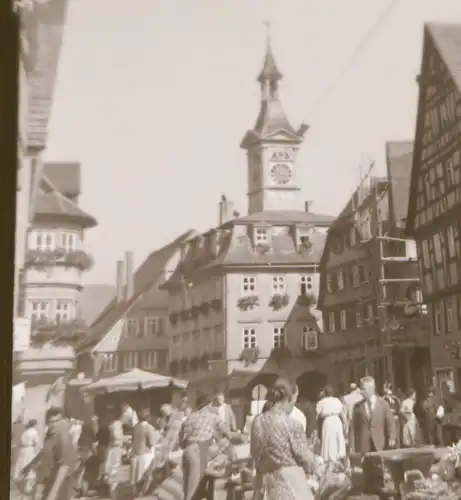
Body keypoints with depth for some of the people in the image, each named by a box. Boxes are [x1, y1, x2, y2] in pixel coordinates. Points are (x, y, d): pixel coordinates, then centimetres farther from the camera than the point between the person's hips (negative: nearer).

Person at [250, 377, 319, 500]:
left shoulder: (257, 421, -1)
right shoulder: (292, 424, -18)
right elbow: (305, 456, -8)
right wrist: (312, 468, 14)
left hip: (266, 482, 6)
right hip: (290, 483, -6)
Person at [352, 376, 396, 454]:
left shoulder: (383, 404, 6)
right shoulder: (358, 406, 7)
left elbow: (390, 423, 7)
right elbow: (355, 425, 8)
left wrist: (391, 438, -5)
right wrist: (354, 445, 4)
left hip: (379, 444, 0)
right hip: (363, 445, 0)